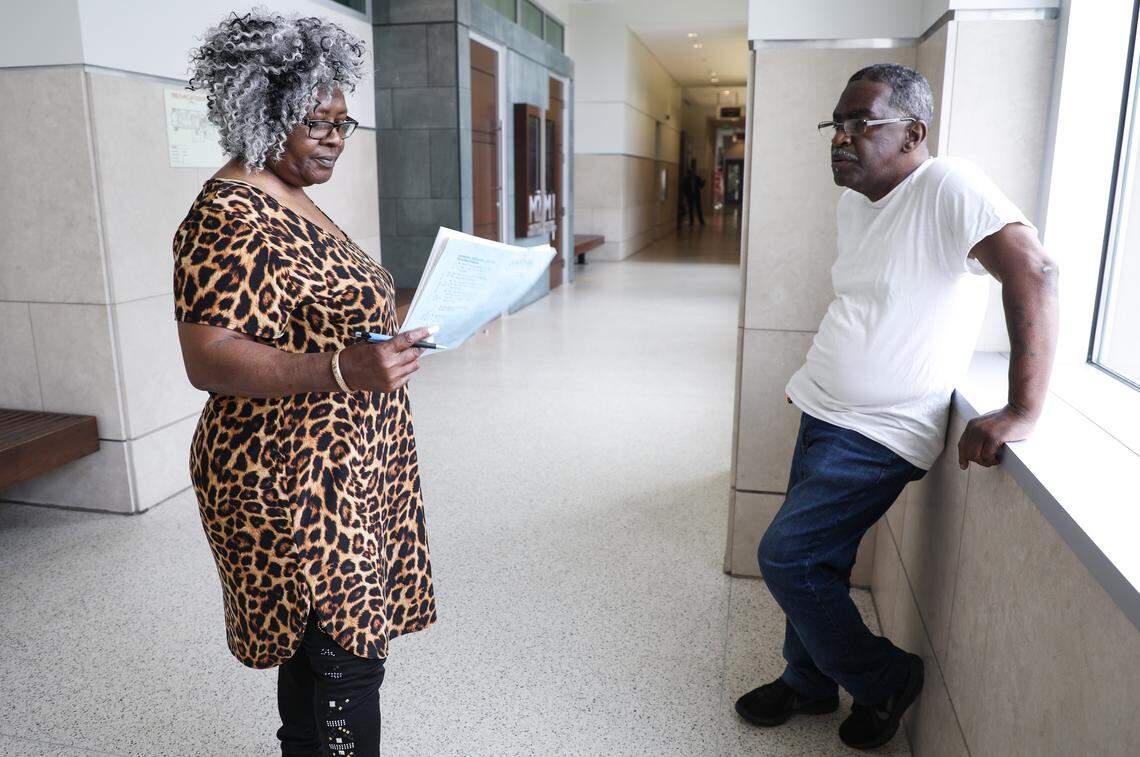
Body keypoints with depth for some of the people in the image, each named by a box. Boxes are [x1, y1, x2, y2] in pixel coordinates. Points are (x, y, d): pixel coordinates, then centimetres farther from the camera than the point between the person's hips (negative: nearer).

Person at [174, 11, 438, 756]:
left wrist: (392, 331, 15)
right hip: (294, 485, -9)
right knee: (345, 658, -2)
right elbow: (208, 357, -26)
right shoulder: (230, 215, -18)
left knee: (315, 647, 19)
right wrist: (343, 369, -38)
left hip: (341, 470, 10)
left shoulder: (293, 201, 13)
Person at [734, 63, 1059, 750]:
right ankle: (809, 682, 36)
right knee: (814, 561, 15)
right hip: (824, 416, 8)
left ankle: (885, 679, 16)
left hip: (877, 435, -8)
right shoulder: (855, 203, 10)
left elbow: (1034, 273, -27)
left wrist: (1023, 412, -30)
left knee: (786, 556, -7)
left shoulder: (949, 187, -17)